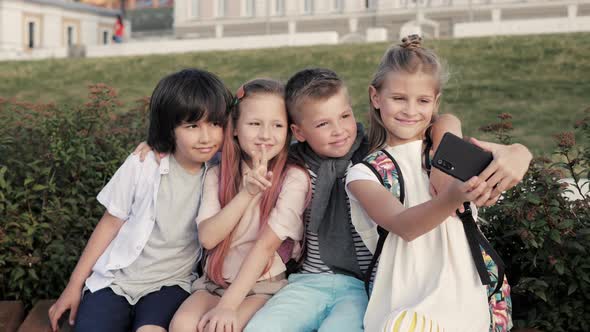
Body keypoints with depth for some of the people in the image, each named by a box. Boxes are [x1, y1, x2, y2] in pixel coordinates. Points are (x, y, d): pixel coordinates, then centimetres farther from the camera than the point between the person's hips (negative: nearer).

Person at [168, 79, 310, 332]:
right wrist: (247, 193, -19)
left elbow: (266, 244, -15)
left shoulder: (294, 178, -9)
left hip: (264, 285, -4)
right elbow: (207, 237, -7)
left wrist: (228, 305, -21)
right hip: (215, 282, 4)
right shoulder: (218, 175, 5)